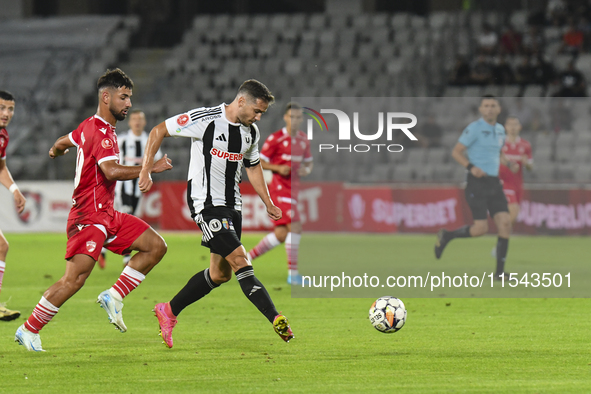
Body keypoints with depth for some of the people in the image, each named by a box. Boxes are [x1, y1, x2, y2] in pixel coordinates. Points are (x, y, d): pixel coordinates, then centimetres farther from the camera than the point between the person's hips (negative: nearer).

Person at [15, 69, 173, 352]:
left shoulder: (90, 127, 16)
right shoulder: (101, 132, -16)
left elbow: (62, 142, 36)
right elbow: (112, 171, -32)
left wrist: (56, 151, 59)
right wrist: (151, 168, -26)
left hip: (106, 215, 10)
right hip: (89, 217, -10)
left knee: (155, 246, 5)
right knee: (74, 278, -19)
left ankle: (113, 296, 3)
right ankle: (29, 331, -10)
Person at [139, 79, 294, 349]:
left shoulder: (251, 132, 6)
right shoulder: (204, 119, -15)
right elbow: (158, 131, -7)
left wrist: (268, 203, 20)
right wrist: (146, 171, -12)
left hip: (231, 205, 8)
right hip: (205, 203, -8)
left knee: (220, 274, 10)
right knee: (240, 261, -17)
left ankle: (168, 311, 26)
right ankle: (278, 321, -22)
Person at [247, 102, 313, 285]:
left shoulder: (303, 139, 11)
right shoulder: (276, 138, -9)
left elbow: (308, 162, 22)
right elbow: (259, 162, -5)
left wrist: (306, 170, -1)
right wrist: (278, 168, -20)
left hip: (293, 190, 8)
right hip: (280, 188, -8)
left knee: (281, 235, 6)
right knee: (295, 227, -18)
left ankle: (247, 258, 20)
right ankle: (293, 273, -15)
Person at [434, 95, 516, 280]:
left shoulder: (500, 129, 13)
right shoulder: (474, 128, -8)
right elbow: (456, 152, -8)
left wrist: (509, 164, 9)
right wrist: (471, 167, -22)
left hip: (494, 183, 7)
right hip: (477, 183, -7)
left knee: (505, 223, -6)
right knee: (481, 228, -13)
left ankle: (500, 272, -1)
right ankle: (446, 236, 15)